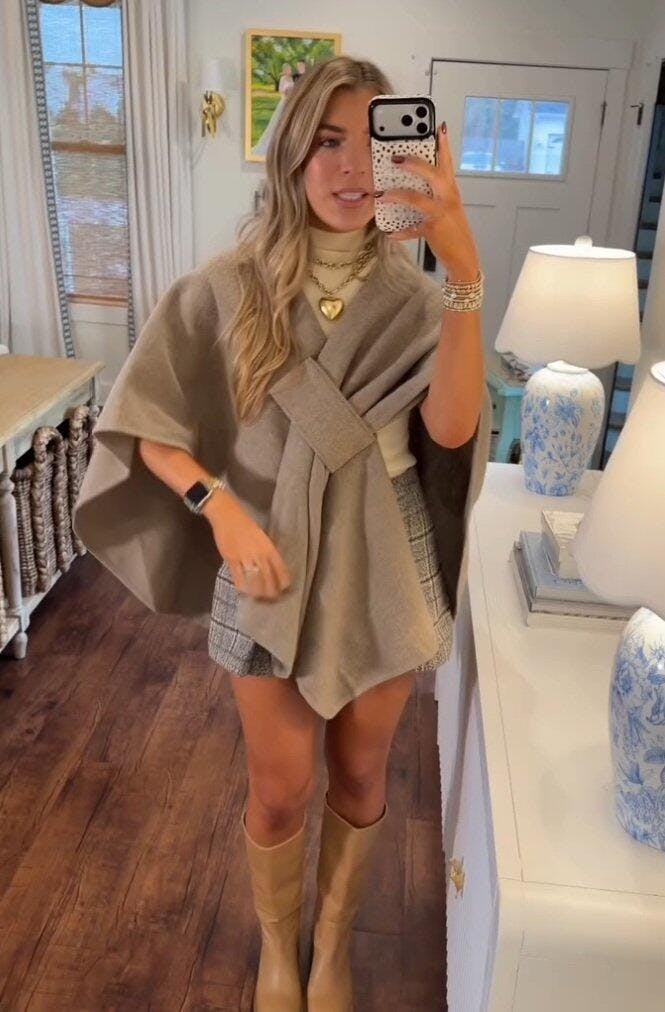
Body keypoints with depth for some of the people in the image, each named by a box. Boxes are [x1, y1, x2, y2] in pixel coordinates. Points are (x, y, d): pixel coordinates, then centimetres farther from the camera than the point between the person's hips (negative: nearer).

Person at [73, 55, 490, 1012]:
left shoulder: (416, 296, -6)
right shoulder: (230, 286, -8)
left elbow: (451, 428, -21)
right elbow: (145, 424, -3)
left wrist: (466, 273, -31)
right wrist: (220, 505, -18)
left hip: (385, 574, 2)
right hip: (270, 571, -1)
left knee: (360, 778, 19)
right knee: (280, 793, 14)